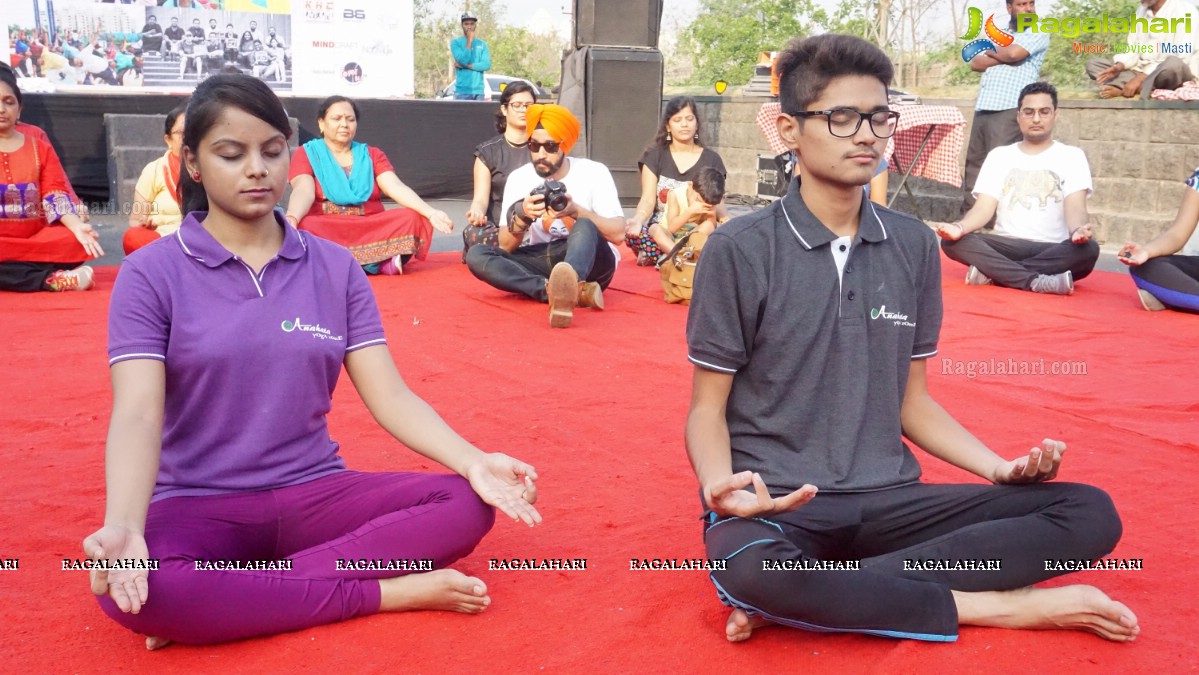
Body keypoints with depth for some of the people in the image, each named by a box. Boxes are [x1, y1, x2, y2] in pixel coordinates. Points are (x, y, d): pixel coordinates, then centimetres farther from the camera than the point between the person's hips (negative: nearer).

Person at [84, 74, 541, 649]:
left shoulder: (335, 268, 4)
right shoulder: (151, 273, -3)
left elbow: (389, 395, -2)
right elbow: (138, 414, -14)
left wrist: (473, 462, -20)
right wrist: (123, 527, -34)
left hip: (315, 494, 3)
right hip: (198, 507, -3)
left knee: (466, 505, -21)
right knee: (131, 591, -35)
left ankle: (216, 605, -20)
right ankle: (391, 592, -22)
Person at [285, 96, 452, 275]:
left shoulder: (372, 155, 15)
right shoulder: (306, 153, 8)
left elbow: (396, 187, -1)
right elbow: (304, 191, -11)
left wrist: (431, 213, -20)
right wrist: (291, 219, -35)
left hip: (371, 230, 2)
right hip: (325, 231, -2)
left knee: (412, 219, -23)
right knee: (303, 228, -35)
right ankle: (381, 263, -36)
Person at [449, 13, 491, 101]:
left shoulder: (482, 44, 11)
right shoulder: (455, 42, 3)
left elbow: (487, 65, -2)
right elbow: (463, 60, -11)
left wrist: (465, 65, -8)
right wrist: (469, 40, -6)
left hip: (479, 91, 3)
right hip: (462, 91, -3)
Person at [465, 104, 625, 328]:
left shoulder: (594, 173, -5)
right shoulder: (518, 178, 1)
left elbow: (618, 233, -12)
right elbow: (505, 247, -2)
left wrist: (576, 211, -24)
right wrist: (522, 216, -22)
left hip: (589, 263, -3)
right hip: (539, 264, 3)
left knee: (585, 226, -34)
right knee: (476, 254, -21)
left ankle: (561, 293, -67)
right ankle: (572, 291, -37)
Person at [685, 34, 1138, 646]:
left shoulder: (914, 246, 7)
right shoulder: (739, 250, -6)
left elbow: (911, 398, 14)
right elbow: (707, 407, -3)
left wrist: (999, 468, -1)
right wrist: (720, 485, -23)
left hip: (887, 501, 5)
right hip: (775, 506, -4)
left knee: (1090, 513, -12)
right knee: (747, 568, -39)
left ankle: (803, 600, -20)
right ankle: (1001, 606, -16)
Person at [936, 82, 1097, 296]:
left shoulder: (1072, 156, 9)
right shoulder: (999, 155, 13)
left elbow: (1075, 207, -6)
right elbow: (984, 208, 2)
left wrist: (1078, 230, -32)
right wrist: (960, 227, -23)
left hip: (1052, 251, -1)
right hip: (1007, 246, 1)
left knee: (1087, 249, -33)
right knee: (953, 241, -27)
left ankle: (992, 273, -31)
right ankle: (1036, 281, -36)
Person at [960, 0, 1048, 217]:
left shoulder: (1039, 34, 5)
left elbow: (1014, 53, -12)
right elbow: (975, 63, 10)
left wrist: (992, 53, 7)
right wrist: (1003, 57, -3)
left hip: (1009, 110, -6)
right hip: (983, 109, 6)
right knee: (973, 165, 5)